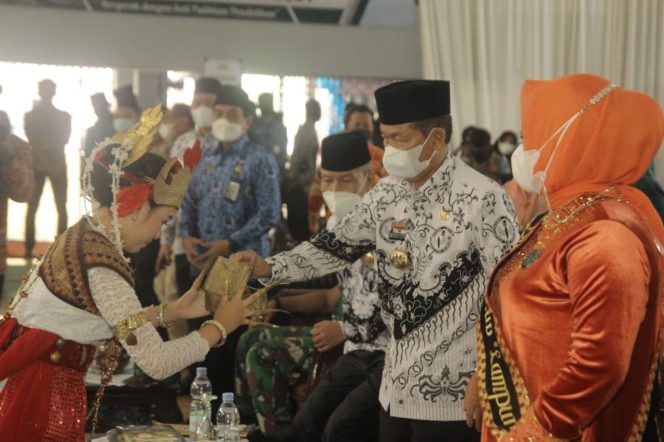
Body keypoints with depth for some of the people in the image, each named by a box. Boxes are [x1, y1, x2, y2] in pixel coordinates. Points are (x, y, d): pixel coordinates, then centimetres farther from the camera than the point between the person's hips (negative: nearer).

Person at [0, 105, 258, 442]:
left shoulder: (83, 236, 6)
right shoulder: (102, 266, -21)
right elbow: (156, 362, -21)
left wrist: (172, 311, 10)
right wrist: (219, 326, -8)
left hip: (28, 382, 9)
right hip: (43, 397, -9)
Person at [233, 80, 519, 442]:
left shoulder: (482, 199, -15)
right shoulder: (387, 194, 6)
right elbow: (339, 245, 13)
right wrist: (269, 268, -1)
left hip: (452, 396, -7)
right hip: (397, 386, 7)